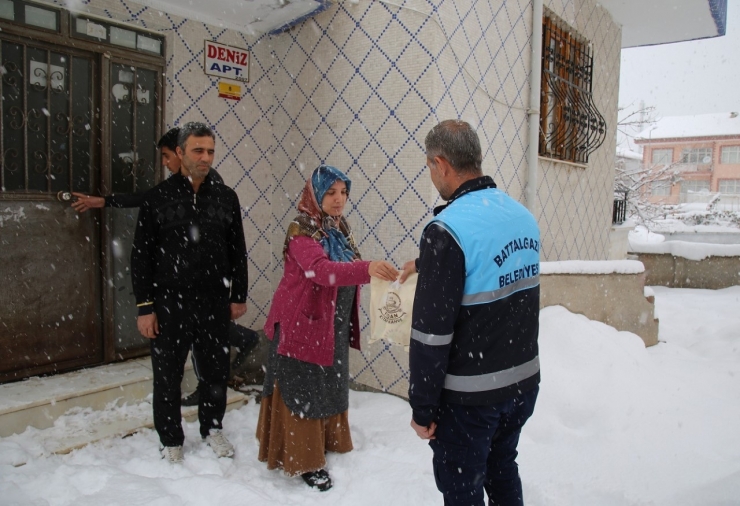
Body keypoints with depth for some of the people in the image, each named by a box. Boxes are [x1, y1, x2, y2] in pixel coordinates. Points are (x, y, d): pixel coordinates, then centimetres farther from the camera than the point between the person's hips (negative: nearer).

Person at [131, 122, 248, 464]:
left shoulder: (226, 197, 4)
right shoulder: (158, 197, -3)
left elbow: (237, 251, 9)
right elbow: (141, 255, -3)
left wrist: (239, 296, 7)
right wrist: (144, 307, -6)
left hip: (215, 304, 2)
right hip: (169, 305, -2)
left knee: (216, 371, 13)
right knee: (168, 376, 9)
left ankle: (212, 428, 36)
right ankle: (171, 441, 28)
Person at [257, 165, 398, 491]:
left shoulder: (340, 228, 6)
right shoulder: (301, 231, -20)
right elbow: (322, 270, -38)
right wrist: (367, 268, -51)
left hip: (334, 326, 8)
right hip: (302, 325, -8)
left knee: (330, 387, 20)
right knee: (304, 391, 4)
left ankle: (327, 440, 39)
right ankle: (304, 460, 18)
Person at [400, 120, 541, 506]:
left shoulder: (447, 229, -22)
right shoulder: (523, 216, 2)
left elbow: (432, 331, -21)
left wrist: (421, 408, -11)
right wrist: (428, 264, 33)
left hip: (471, 395, -7)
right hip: (525, 381, 7)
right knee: (502, 470, 27)